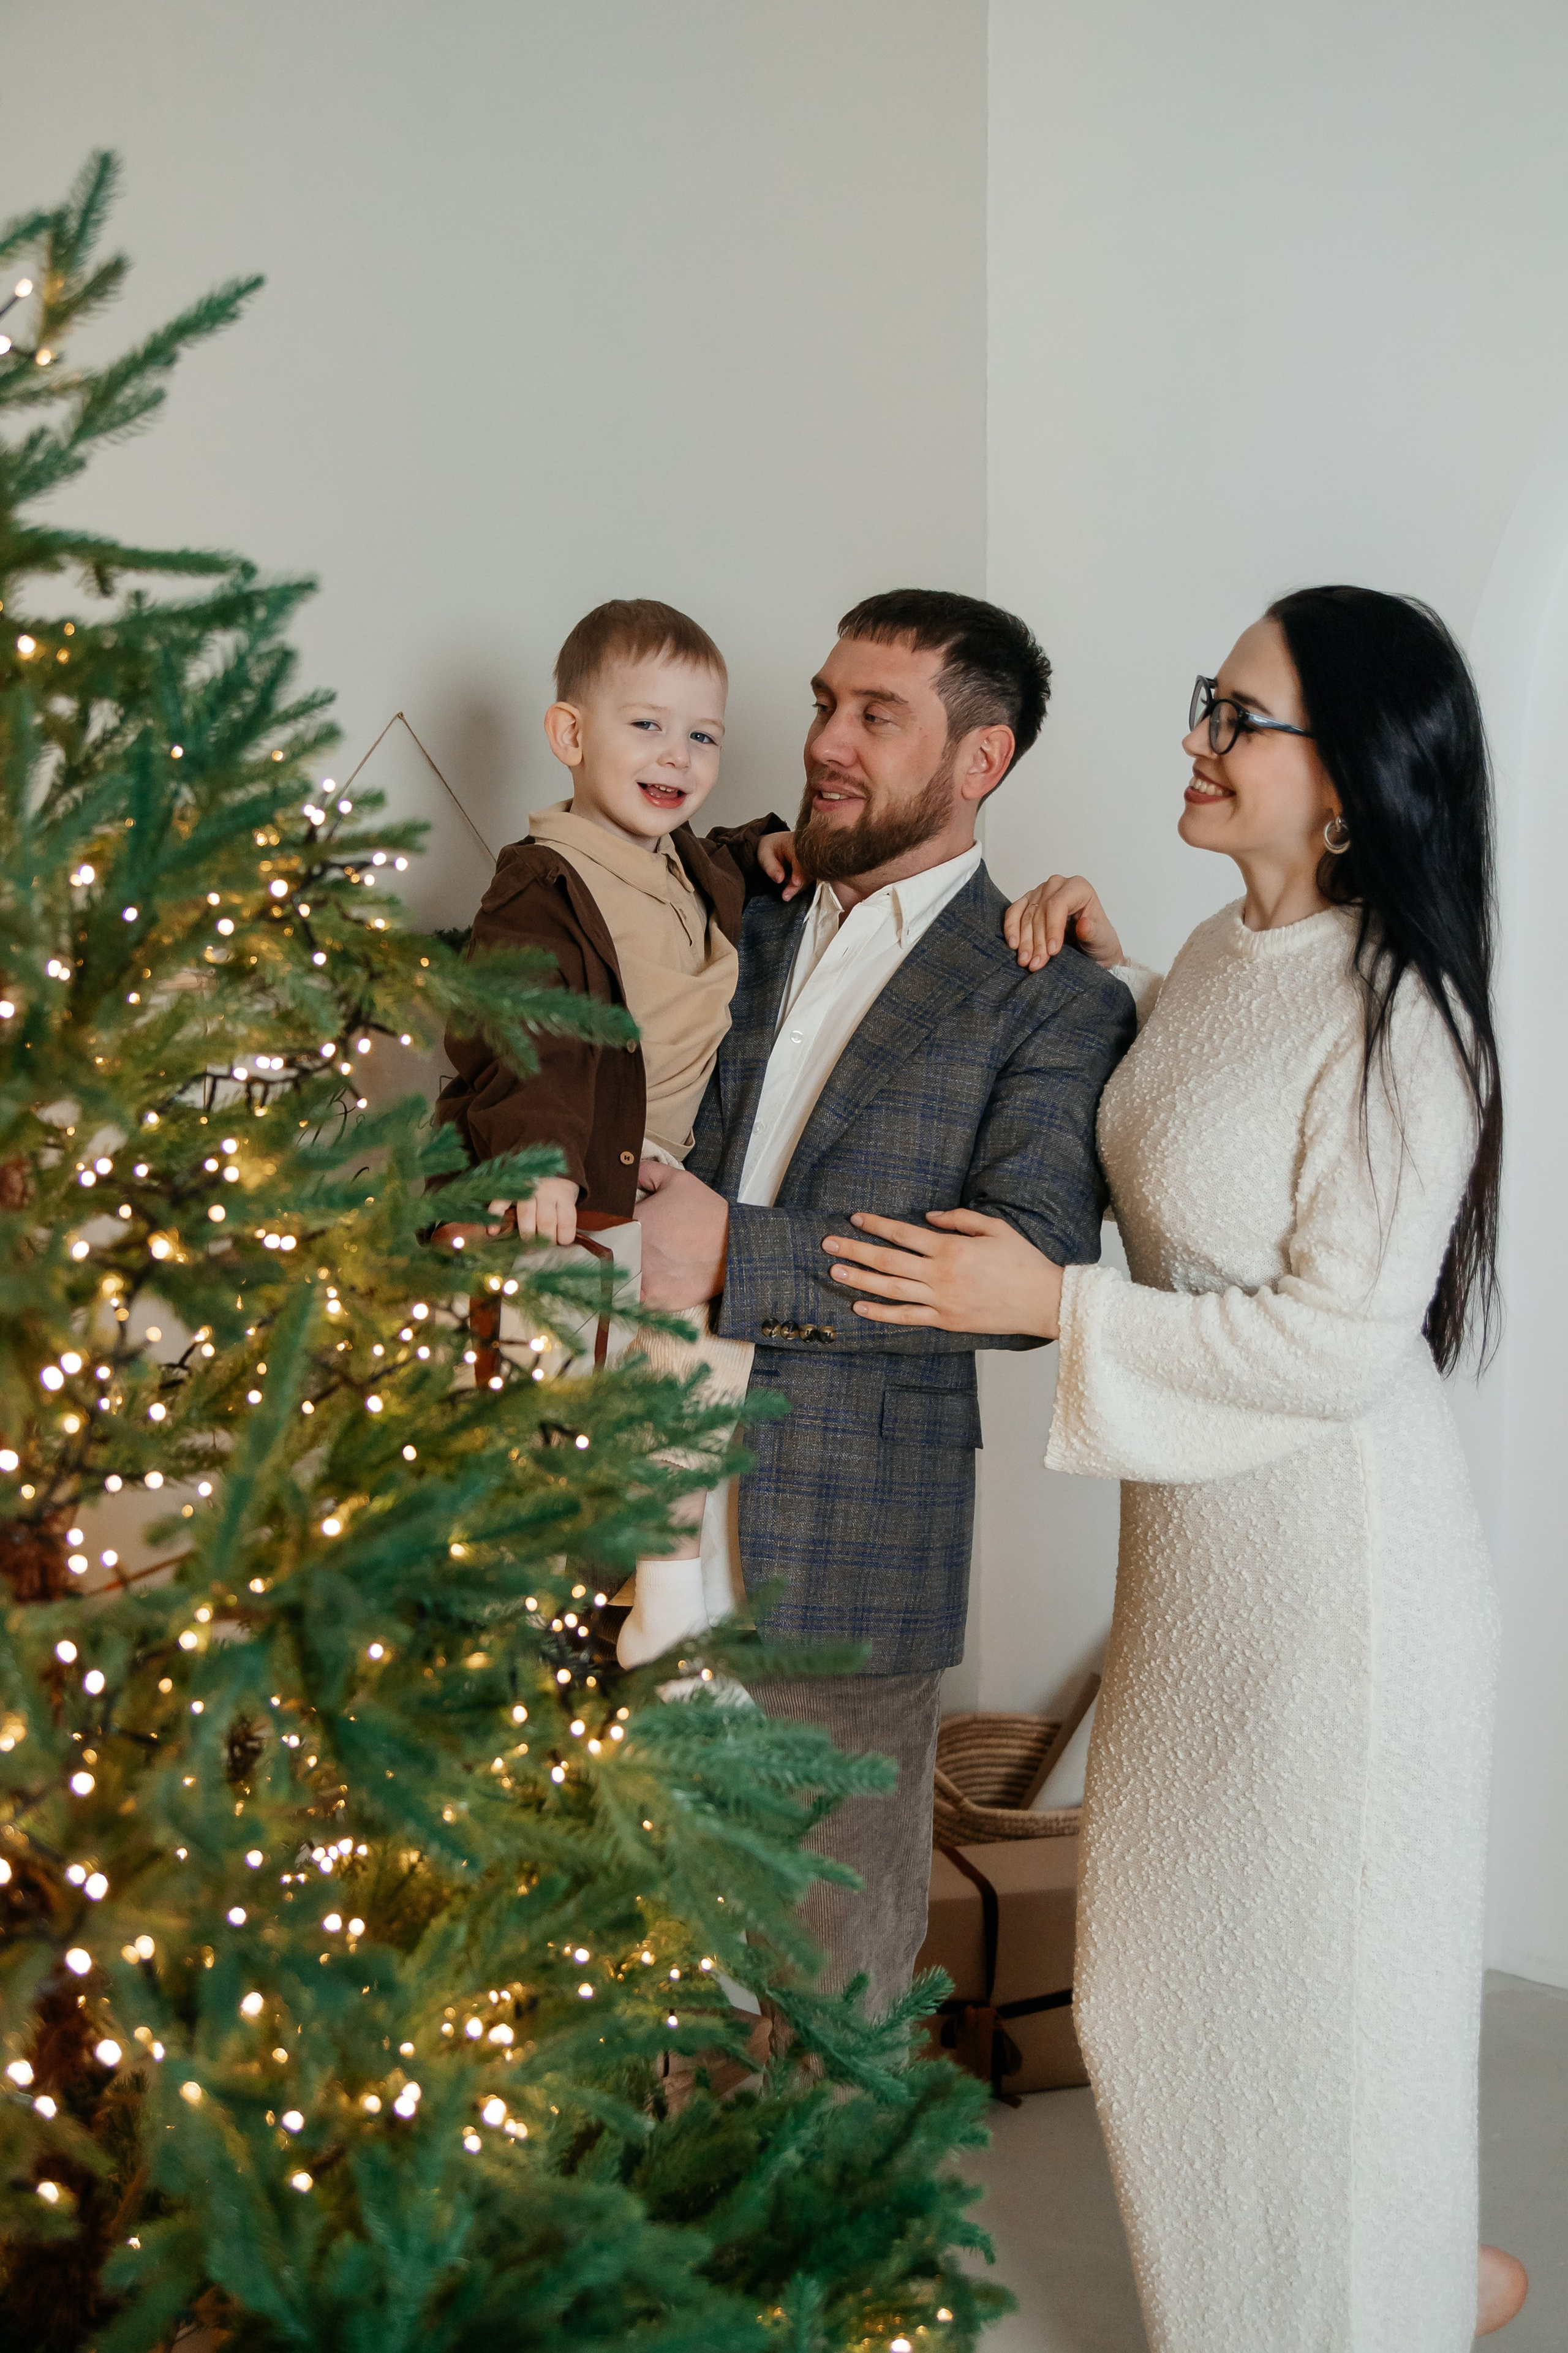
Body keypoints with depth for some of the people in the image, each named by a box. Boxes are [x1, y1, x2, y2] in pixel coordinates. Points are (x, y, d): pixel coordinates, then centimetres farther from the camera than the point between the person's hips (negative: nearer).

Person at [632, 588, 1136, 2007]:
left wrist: (739, 1256, -20)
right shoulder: (753, 932, 13)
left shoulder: (1054, 998, -4)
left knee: (834, 1946, 8)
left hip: (844, 1552, -4)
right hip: (663, 1504, 5)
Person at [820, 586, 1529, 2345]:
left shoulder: (1395, 1019, -24)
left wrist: (1057, 1307, -22)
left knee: (1315, 1950, 9)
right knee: (1192, 1929, 23)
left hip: (1331, 1540, -9)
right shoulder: (1225, 951, 3)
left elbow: (1343, 1334, -25)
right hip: (1200, 1522, 10)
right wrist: (1100, 970, 6)